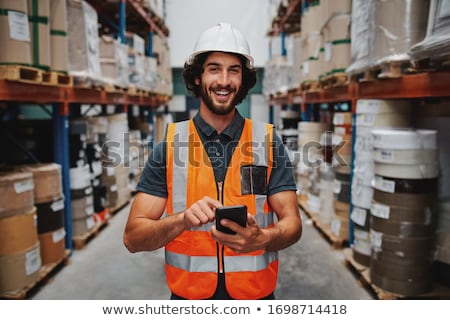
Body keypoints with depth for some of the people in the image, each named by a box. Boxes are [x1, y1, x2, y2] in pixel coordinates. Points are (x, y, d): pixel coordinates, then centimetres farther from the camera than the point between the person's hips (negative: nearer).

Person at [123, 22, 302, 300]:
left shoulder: (269, 142, -7)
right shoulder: (169, 145, -8)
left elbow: (292, 224, -8)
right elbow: (133, 238, -11)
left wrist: (261, 238, -29)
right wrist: (182, 220, -30)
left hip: (256, 294, 1)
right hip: (188, 293, 0)